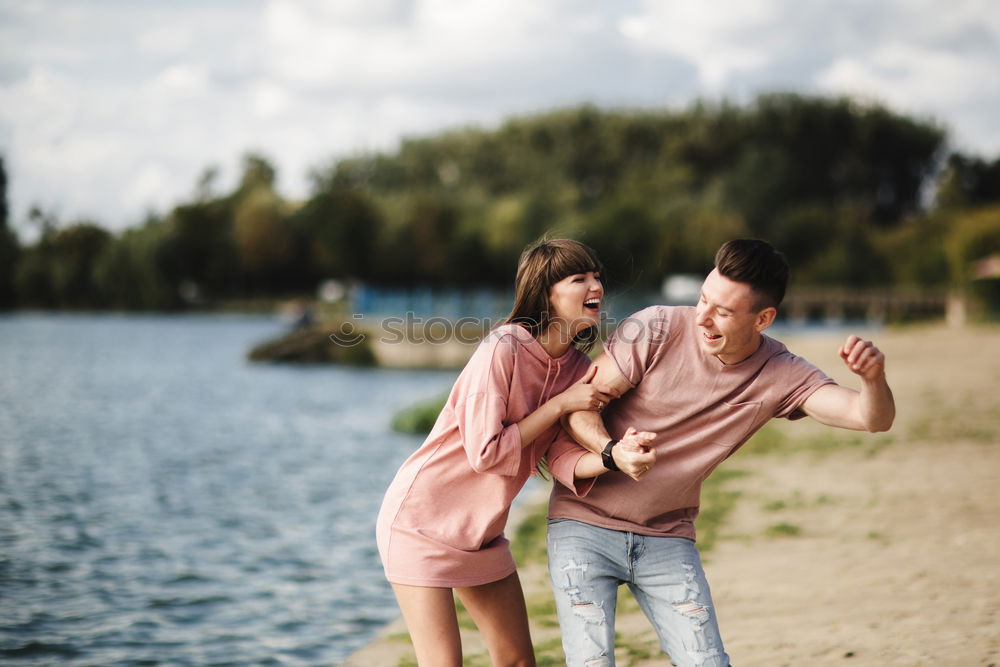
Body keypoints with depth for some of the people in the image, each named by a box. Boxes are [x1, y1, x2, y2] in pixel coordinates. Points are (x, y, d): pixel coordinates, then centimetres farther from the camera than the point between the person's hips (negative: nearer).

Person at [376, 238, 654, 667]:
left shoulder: (579, 368, 0)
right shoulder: (503, 349, -23)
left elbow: (561, 459, -9)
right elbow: (485, 454, -24)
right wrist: (560, 404, -21)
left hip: (482, 534, 8)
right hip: (423, 522, -8)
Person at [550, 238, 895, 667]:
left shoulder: (778, 375, -9)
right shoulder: (656, 329, -16)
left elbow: (872, 418, -18)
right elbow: (578, 406, -13)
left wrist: (873, 378, -41)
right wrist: (612, 451, -34)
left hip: (668, 539, 3)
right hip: (586, 523, -2)